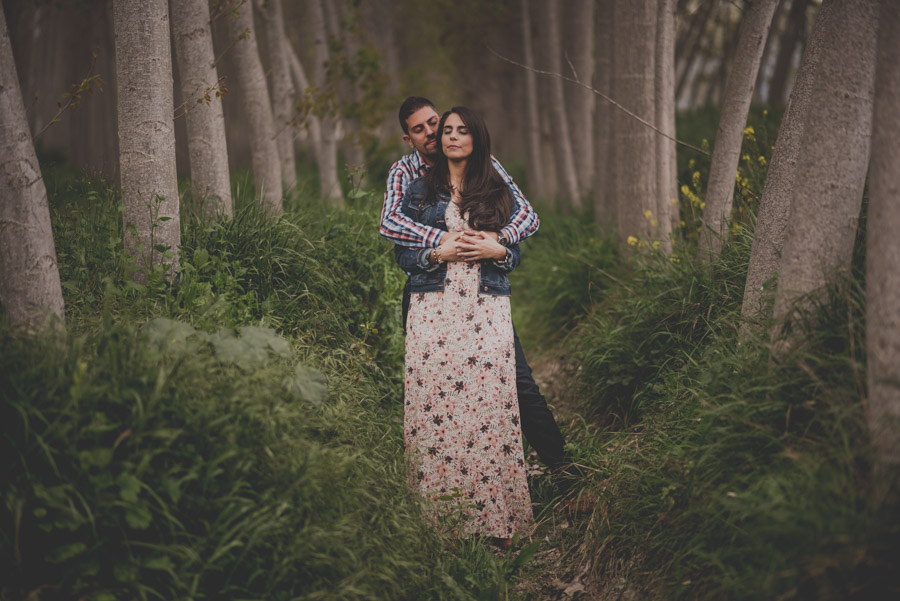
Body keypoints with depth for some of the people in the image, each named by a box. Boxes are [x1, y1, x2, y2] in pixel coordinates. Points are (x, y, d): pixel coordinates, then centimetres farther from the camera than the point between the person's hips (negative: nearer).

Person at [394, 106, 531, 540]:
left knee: (490, 404, -7)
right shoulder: (419, 191, 12)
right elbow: (402, 254, 9)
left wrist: (495, 250, -6)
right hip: (434, 309, -1)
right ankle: (437, 516, -3)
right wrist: (438, 253, -9)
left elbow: (517, 254, 16)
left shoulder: (497, 192, 15)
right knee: (434, 407, -9)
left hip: (487, 311, 1)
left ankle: (494, 518, -2)